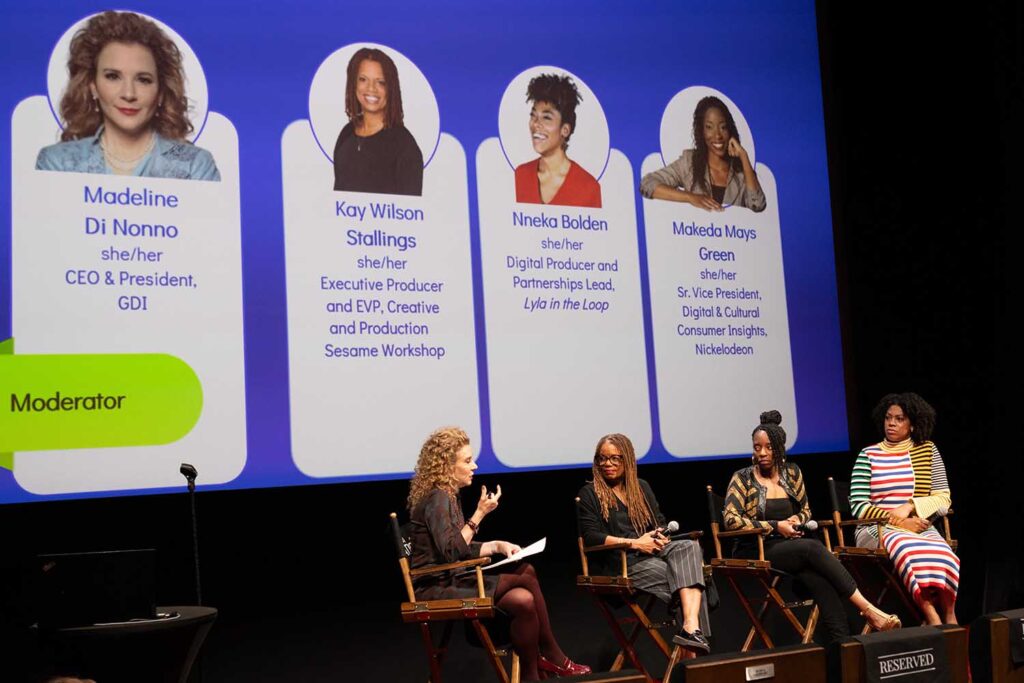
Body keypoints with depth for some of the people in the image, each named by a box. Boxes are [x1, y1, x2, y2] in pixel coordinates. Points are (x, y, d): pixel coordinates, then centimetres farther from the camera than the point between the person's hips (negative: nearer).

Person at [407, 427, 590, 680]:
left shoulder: (448, 497, 15)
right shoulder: (437, 499, -15)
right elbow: (452, 552, -24)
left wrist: (498, 545, 4)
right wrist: (479, 514, -18)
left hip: (452, 581, 9)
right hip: (437, 589, -9)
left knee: (523, 600, -9)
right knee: (526, 580, -16)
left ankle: (532, 674, -9)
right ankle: (551, 657, -2)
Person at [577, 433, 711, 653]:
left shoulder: (642, 488, 25)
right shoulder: (589, 494, 7)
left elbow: (660, 522, 23)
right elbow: (590, 537, -6)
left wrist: (661, 536, -4)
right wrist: (635, 543, -13)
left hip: (652, 552, 5)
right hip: (622, 563, -5)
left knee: (689, 547, -29)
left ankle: (691, 626, -42)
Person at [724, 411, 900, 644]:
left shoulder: (792, 472, 13)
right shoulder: (743, 479, -1)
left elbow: (806, 510, 24)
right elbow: (731, 520, -11)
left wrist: (797, 519, -1)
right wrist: (776, 527, -12)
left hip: (790, 547, 4)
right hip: (755, 551, -4)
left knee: (818, 577, -32)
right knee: (814, 548, -32)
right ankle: (867, 609, -30)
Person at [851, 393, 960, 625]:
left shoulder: (928, 450, 13)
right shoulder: (868, 455, 8)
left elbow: (943, 501, 8)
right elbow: (858, 506, 0)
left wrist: (909, 506, -9)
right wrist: (898, 522, -11)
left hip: (919, 527, 2)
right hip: (876, 529, -2)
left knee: (940, 551, -34)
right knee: (908, 547, -36)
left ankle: (949, 617, -30)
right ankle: (934, 619, -40)